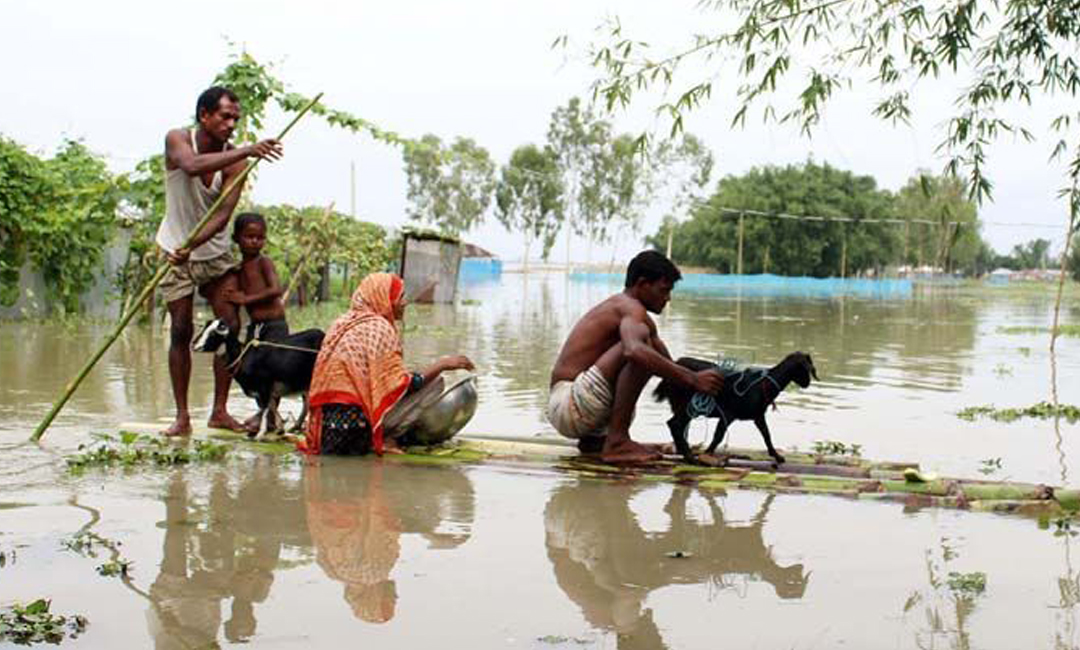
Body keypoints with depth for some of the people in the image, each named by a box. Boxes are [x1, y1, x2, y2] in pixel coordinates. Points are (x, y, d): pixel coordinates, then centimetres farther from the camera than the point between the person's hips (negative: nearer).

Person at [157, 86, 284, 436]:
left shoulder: (235, 161, -12)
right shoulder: (177, 140, -13)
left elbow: (222, 216, -21)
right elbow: (192, 166, -38)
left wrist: (193, 244, -38)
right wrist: (246, 151, -47)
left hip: (215, 251, 2)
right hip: (177, 251, -2)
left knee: (231, 326, -5)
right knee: (181, 330, -5)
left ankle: (219, 410, 4)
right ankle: (182, 415, 1)